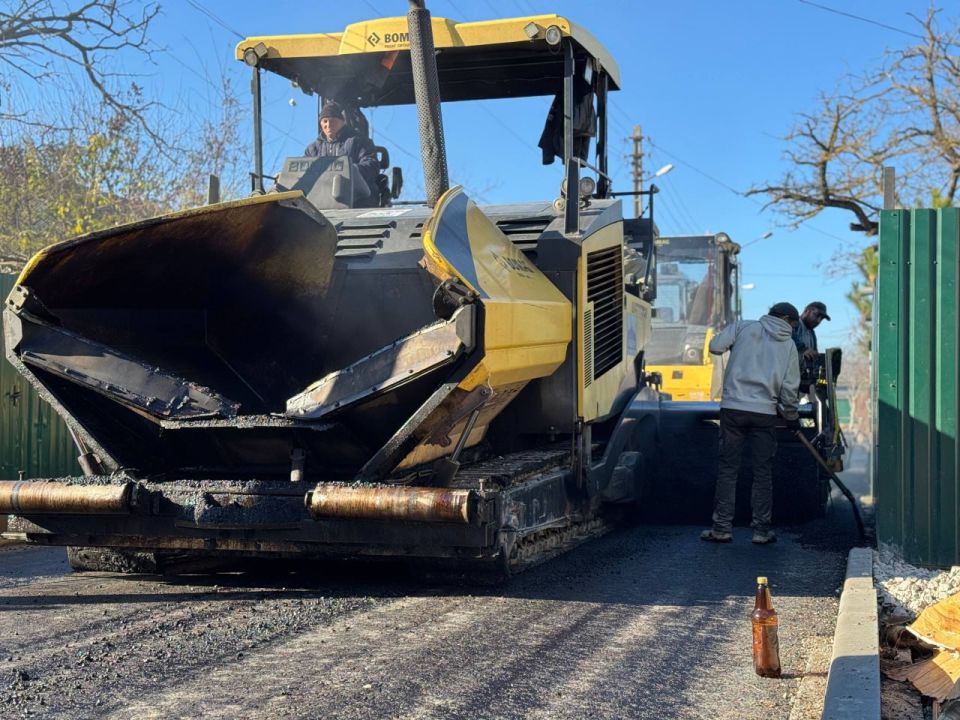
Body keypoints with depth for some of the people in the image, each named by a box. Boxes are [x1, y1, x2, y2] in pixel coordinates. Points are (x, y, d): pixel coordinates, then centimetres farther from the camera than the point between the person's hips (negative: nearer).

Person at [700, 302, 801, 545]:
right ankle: (762, 529, 10)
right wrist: (792, 416, 19)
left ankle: (722, 527, 4)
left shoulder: (743, 326, 4)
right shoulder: (789, 345, 7)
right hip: (765, 413, 0)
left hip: (733, 408, 0)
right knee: (763, 472, 9)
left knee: (728, 469, 5)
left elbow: (715, 346, -5)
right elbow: (789, 388, 5)